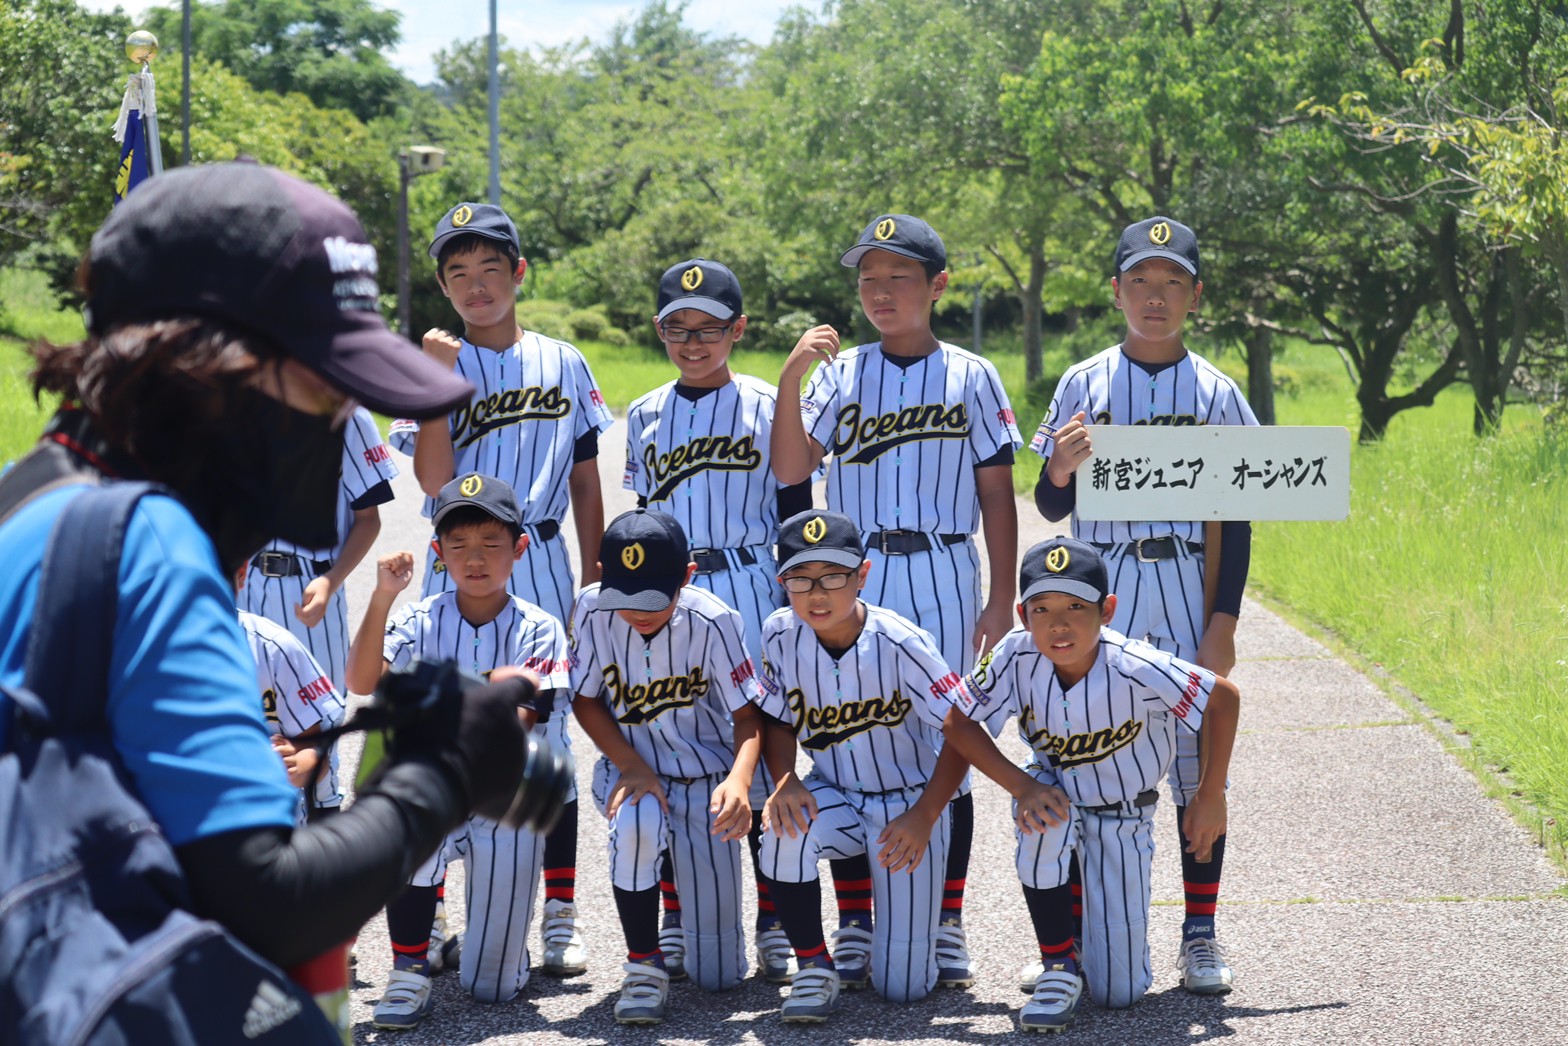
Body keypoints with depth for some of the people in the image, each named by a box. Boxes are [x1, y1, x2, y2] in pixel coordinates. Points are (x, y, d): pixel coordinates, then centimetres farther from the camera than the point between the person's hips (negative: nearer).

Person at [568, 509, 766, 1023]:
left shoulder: (712, 621, -19)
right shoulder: (592, 609, -14)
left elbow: (748, 716, -14)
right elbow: (587, 701, -2)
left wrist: (739, 779, -34)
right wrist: (632, 767, -16)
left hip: (705, 780, -1)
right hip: (629, 769, 1)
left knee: (718, 975, -3)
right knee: (634, 825, -40)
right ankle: (644, 965, -18)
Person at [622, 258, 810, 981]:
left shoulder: (767, 407, 1)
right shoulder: (645, 417, 12)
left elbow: (795, 517, 2)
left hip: (748, 591, -3)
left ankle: (775, 924, 2)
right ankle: (674, 922, 14)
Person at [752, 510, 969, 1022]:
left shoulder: (900, 644, -24)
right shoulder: (781, 635, -13)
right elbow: (778, 719, 1)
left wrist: (923, 816, -24)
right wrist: (784, 781, -19)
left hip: (907, 804, -3)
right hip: (833, 796, 3)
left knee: (903, 985, -5)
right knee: (786, 828, -36)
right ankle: (815, 968, -14)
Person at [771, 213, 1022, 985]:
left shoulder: (971, 377, 5)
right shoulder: (839, 373, 7)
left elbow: (996, 493, 5)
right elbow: (789, 470, -4)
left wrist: (1002, 599, 0)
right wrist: (791, 379, -15)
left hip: (944, 580, -1)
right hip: (854, 579, 1)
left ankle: (946, 929, 8)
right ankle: (854, 928, 11)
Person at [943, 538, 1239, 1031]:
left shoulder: (1134, 670, -32)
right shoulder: (1017, 655, -25)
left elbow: (1223, 698, -20)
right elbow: (959, 722, -14)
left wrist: (1209, 798, -14)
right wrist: (1022, 787, -26)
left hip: (1122, 816, -2)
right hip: (1056, 788, 2)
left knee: (1120, 993, -4)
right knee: (1043, 822, -38)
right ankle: (1059, 968, -17)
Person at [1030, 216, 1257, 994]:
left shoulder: (1215, 392, 4)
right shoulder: (1083, 385, 4)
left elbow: (1237, 518, 4)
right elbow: (1051, 506, 5)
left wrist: (1225, 620, -4)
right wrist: (1059, 471, -18)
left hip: (1188, 593, 0)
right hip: (1101, 591, 0)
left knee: (1198, 762, 1)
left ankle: (1200, 936, 9)